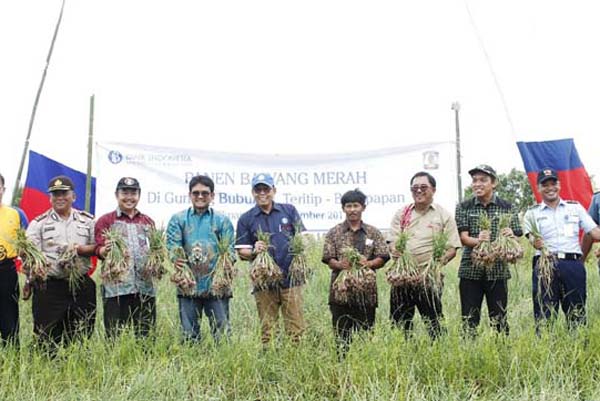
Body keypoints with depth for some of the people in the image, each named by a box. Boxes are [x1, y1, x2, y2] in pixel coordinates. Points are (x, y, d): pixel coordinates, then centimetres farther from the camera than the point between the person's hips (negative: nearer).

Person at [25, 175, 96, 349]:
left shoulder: (87, 221, 12)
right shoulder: (39, 223, 5)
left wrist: (80, 249, -10)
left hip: (82, 285, 2)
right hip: (49, 287, -2)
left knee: (82, 335, 8)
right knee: (47, 337, -1)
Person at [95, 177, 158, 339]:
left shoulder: (148, 222, 21)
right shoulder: (105, 221, 10)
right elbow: (99, 249, -1)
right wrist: (105, 250, -24)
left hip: (145, 287, 3)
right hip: (116, 287, -3)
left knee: (146, 337, 1)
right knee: (115, 337, -4)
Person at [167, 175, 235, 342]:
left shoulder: (222, 221, 10)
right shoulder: (178, 220, 10)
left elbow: (229, 250, 2)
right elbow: (172, 245, -2)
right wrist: (177, 259, -24)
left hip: (216, 285, 0)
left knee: (222, 332, 0)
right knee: (189, 334, 7)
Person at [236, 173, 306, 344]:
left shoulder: (289, 211, 10)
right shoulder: (246, 219, 8)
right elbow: (241, 251, 7)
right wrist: (254, 251, -14)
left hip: (290, 278, 0)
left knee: (296, 328, -2)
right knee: (267, 331, 3)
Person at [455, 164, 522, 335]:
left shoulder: (506, 207, 6)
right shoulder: (464, 207, 6)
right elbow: (463, 237, -4)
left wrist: (510, 236, -21)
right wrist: (477, 240, -27)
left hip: (498, 270, 0)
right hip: (470, 270, 0)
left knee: (499, 319, 3)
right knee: (469, 320, 1)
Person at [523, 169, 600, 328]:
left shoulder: (575, 207, 16)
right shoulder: (532, 213, 13)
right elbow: (531, 236, -5)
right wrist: (535, 242, -29)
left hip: (573, 263, 1)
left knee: (577, 314, 2)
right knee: (543, 316, -2)